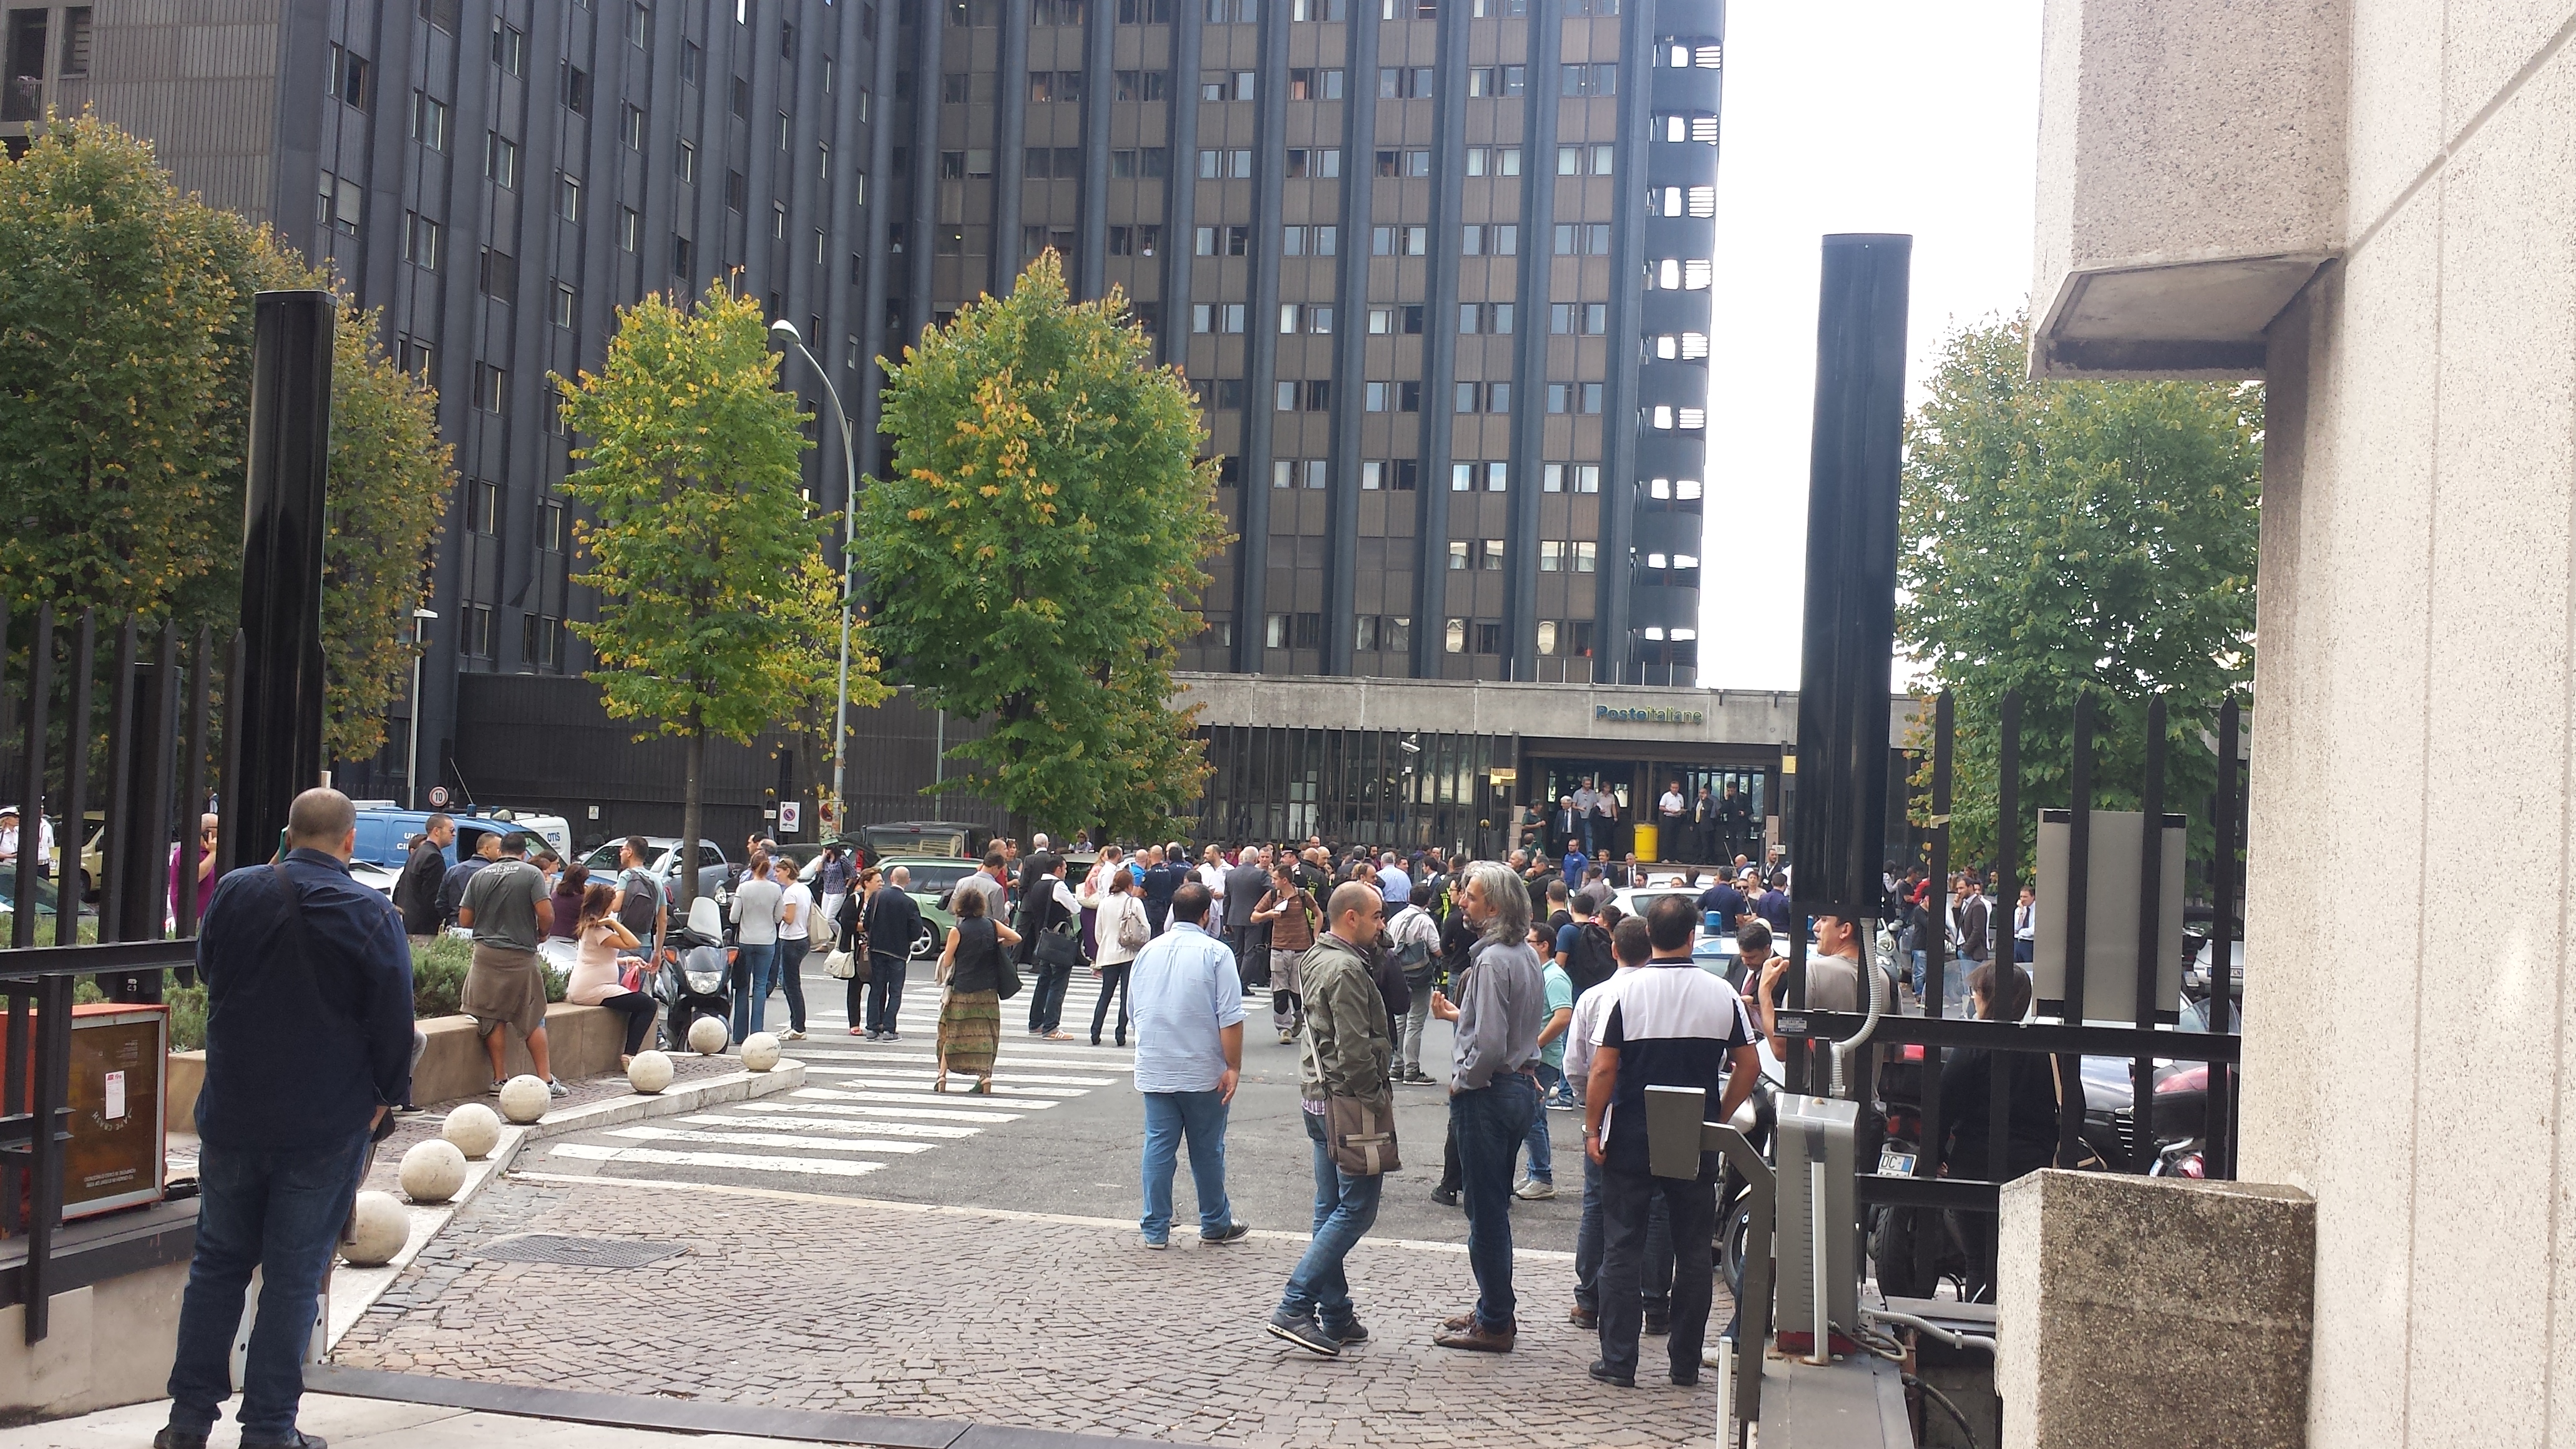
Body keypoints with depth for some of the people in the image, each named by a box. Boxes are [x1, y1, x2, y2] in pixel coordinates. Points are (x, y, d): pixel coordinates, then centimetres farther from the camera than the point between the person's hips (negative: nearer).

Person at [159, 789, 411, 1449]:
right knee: (294, 1275, 5)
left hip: (233, 1115, 3)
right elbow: (393, 1022, -9)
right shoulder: (372, 914, -12)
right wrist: (388, 1096, 5)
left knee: (219, 1261, 15)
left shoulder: (236, 892, -3)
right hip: (328, 1123, -3)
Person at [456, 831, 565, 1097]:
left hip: (486, 954, 2)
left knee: (492, 1019, 8)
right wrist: (541, 934, 7)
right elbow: (546, 915, -13)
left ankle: (499, 1080, 10)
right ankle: (547, 1080, 5)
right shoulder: (532, 874, -5)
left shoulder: (479, 876, 5)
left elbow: (464, 920, 6)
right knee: (534, 1020, 5)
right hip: (521, 955, -2)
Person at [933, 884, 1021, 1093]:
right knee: (985, 1033, 6)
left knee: (951, 1033, 8)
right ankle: (985, 1075, -5)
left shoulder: (957, 931, -8)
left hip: (961, 991, -2)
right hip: (988, 991, 2)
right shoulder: (992, 925, 0)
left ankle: (942, 1075, 5)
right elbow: (1016, 938, 3)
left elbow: (947, 961, -4)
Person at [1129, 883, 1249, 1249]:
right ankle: (1215, 1225, 20)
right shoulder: (1216, 953, -10)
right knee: (1207, 1151, 8)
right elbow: (1230, 1019, -15)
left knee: (1158, 1147, 7)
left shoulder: (1148, 952, 6)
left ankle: (1155, 1229, 8)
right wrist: (1233, 1068, -9)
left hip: (1154, 1070, 4)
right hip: (1203, 1072, -3)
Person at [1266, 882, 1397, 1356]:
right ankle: (1295, 1308, -10)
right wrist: (1379, 1099, -12)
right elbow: (1354, 1049, -22)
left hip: (1317, 1096, 10)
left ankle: (1335, 1316, 17)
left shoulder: (1317, 958, 14)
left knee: (1332, 1208, 13)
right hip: (1346, 1101, -10)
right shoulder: (1346, 970, -18)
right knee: (1357, 1208, -6)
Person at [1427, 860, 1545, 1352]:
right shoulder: (1526, 954, 9)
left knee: (1486, 1210, -1)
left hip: (1489, 1092, -10)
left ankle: (1494, 1325, 7)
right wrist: (1459, 1014, 20)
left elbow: (1490, 1045, -26)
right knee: (1494, 1205, 19)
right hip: (1521, 1086, 10)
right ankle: (1496, 1308, 27)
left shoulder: (1492, 961, -21)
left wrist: (1461, 1083, -12)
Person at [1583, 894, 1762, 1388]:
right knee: (1693, 1251, 11)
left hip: (1630, 1142, -2)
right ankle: (1686, 1362, 16)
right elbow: (1749, 1066, 0)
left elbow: (1603, 1069, -12)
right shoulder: (1723, 995, -3)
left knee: (1622, 1250, 5)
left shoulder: (1628, 991, -10)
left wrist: (1593, 1128, -2)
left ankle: (1618, 1360, 6)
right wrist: (1720, 1118, 11)